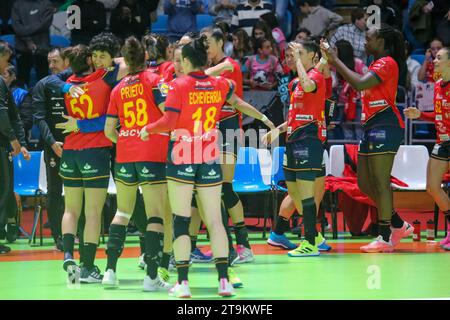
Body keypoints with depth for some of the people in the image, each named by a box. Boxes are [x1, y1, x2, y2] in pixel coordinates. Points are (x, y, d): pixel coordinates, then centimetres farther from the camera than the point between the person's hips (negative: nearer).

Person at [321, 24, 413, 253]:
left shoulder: (387, 63, -10)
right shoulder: (377, 64, 22)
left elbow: (359, 84, -22)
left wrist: (335, 60, -17)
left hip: (385, 127, -11)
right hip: (371, 128, 11)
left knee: (380, 183, -10)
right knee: (365, 184, 11)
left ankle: (385, 238, -9)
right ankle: (399, 225, 20)